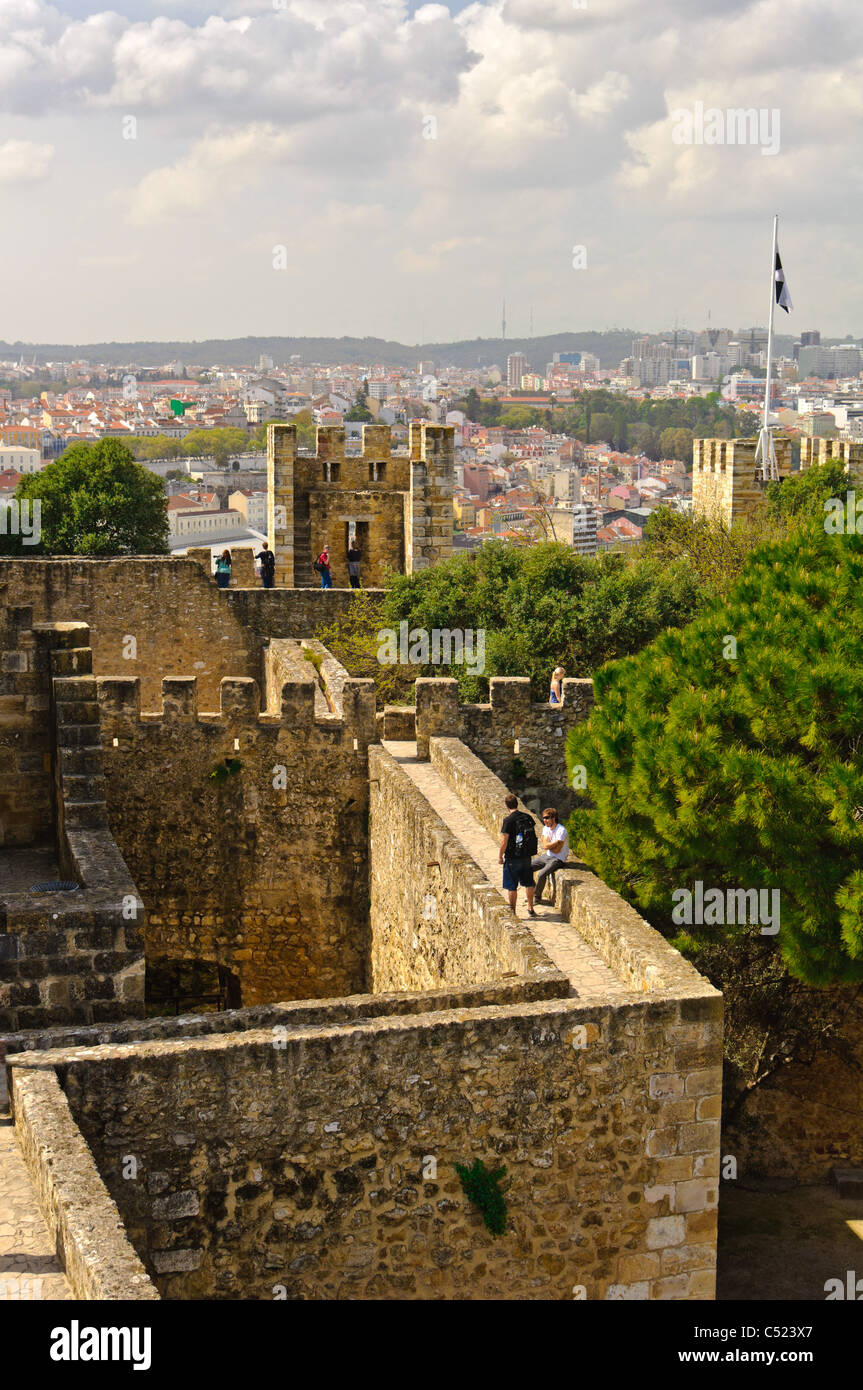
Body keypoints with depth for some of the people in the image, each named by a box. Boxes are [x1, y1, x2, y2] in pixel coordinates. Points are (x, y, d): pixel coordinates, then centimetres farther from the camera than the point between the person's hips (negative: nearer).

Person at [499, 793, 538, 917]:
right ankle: (530, 908, 26)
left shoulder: (508, 820, -16)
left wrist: (500, 856, -5)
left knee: (512, 887, 4)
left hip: (512, 858, -6)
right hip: (527, 856, 6)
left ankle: (512, 911, 9)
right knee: (528, 883, 19)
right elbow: (532, 835, 14)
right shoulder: (528, 817, 2)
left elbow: (504, 841, -17)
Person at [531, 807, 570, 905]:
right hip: (546, 856, 8)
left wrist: (548, 845, -7)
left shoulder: (561, 830, -20)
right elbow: (545, 845, -5)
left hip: (557, 859, -8)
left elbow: (557, 850, -20)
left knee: (541, 874, -27)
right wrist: (554, 843, -17)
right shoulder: (546, 828, 5)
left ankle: (537, 897, -7)